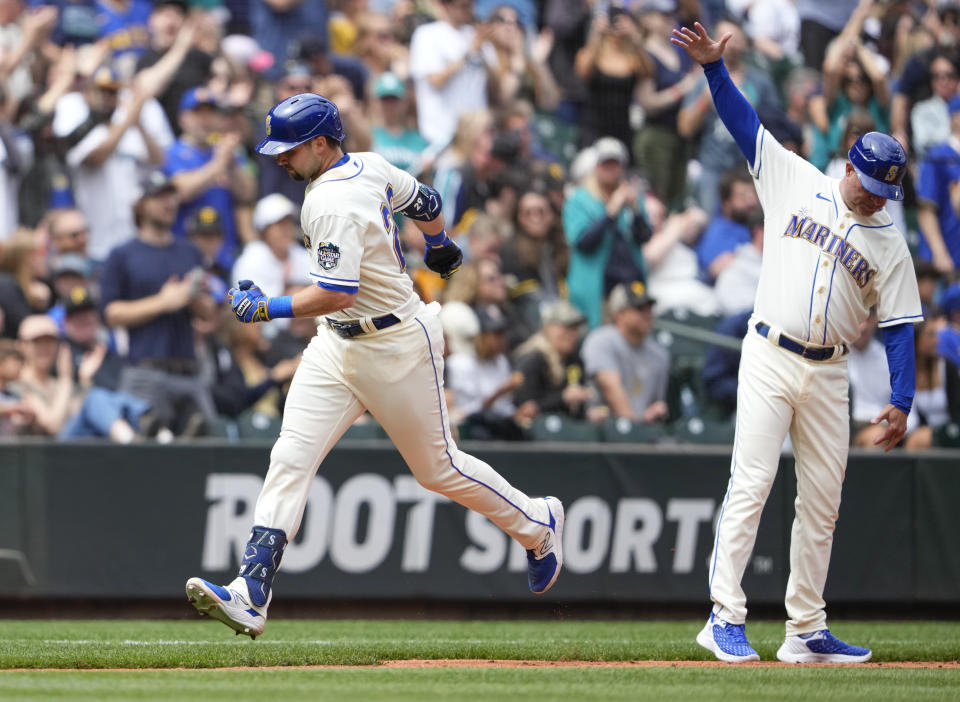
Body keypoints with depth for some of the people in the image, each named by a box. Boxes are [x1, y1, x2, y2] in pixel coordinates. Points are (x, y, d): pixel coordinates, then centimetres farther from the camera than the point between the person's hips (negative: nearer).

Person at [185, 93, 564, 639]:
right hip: (337, 345, 9)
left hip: (396, 346, -9)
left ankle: (537, 524, 34)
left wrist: (269, 309, -29)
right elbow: (426, 204, 18)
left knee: (438, 467, 8)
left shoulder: (333, 204, -26)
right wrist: (439, 245, 38)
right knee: (290, 459, -6)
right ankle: (251, 597, -15)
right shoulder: (370, 166, 2)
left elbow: (338, 294, -32)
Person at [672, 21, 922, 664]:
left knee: (822, 503, 4)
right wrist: (714, 65, -11)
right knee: (751, 484, -12)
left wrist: (902, 401, -5)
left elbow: (900, 327, 4)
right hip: (769, 360, -3)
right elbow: (744, 121, 3)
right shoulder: (795, 182, 4)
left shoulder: (890, 243, 7)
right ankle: (726, 618, -14)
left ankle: (807, 630, 10)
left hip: (829, 376, 3)